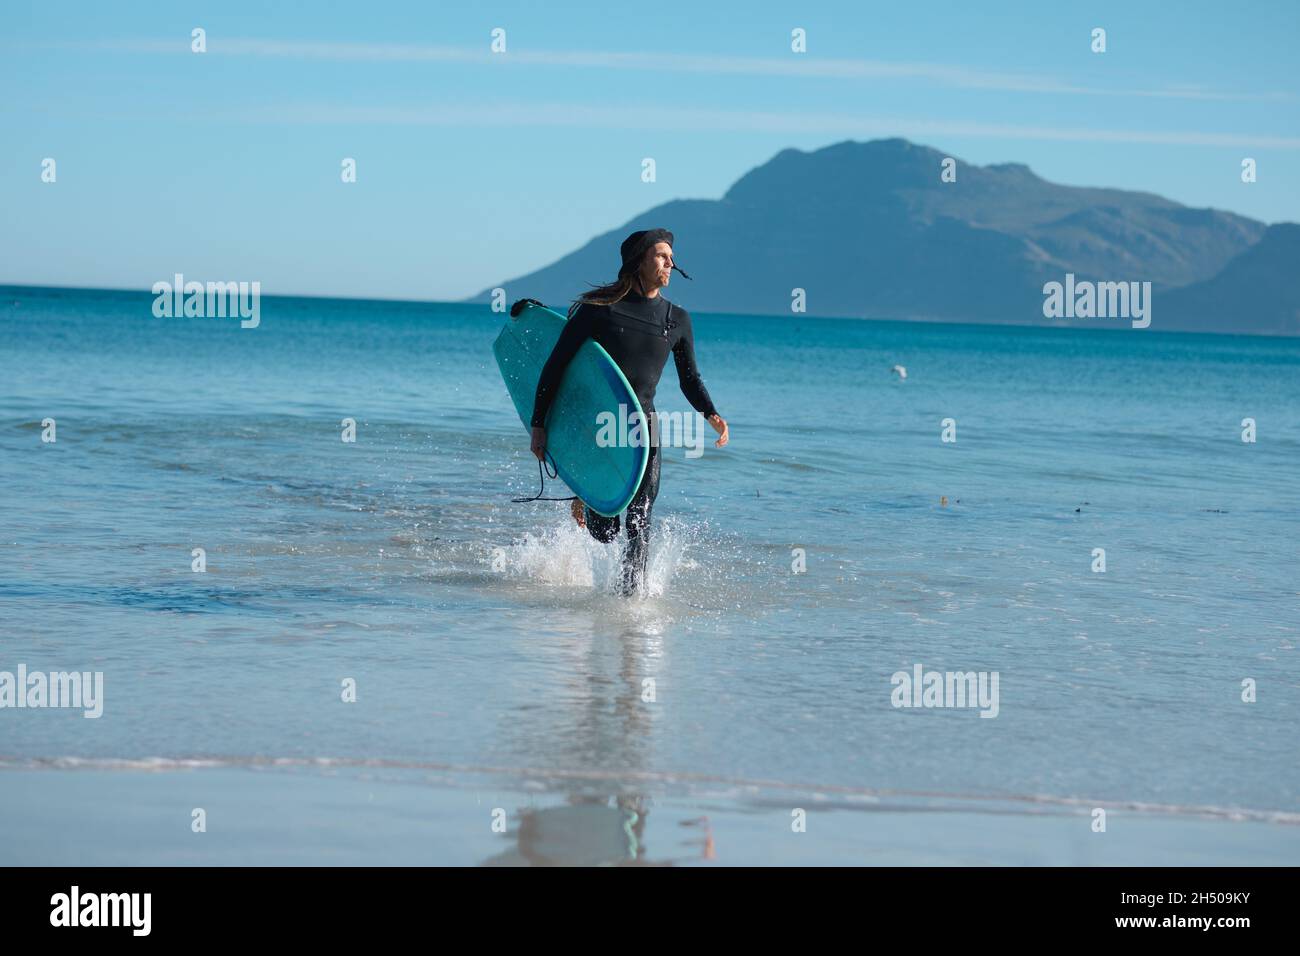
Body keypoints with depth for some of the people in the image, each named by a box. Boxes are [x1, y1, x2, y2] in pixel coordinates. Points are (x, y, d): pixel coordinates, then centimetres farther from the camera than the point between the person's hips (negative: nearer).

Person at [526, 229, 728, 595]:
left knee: (638, 525, -7)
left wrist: (711, 415, -2)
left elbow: (689, 379, 18)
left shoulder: (677, 319, 7)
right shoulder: (600, 308, -5)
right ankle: (586, 499, 36)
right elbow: (555, 365, -2)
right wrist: (538, 424, -6)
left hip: (644, 429, 3)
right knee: (604, 532, 1)